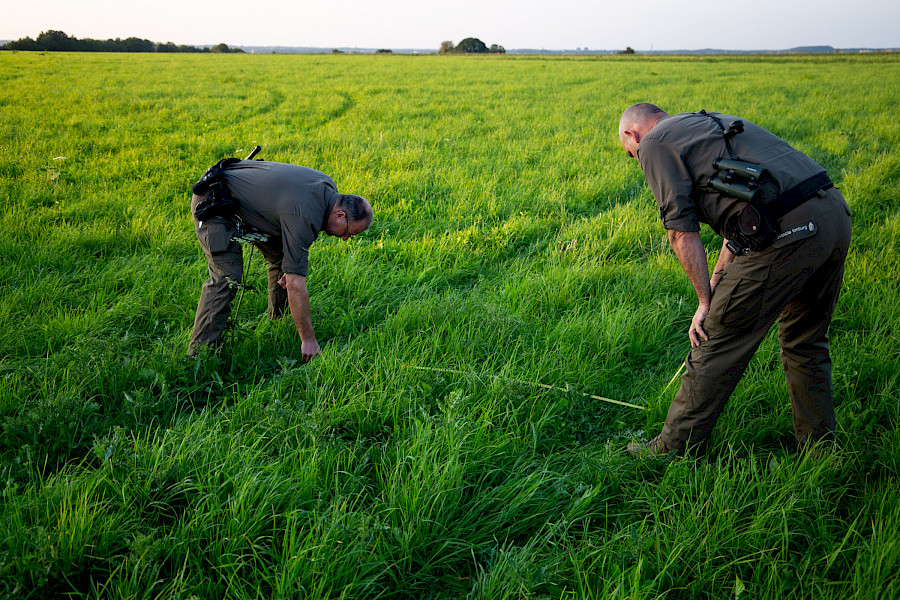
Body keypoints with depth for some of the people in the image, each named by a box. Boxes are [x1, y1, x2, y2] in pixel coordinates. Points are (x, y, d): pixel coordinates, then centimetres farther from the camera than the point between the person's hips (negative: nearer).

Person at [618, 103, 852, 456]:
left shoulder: (654, 143, 6)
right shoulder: (714, 124, 31)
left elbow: (682, 232, -3)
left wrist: (706, 301, 2)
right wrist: (718, 279, 29)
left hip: (787, 233, -9)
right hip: (836, 214, 9)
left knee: (718, 347, 5)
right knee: (806, 341, 25)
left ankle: (672, 449, 19)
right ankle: (819, 447, 37)